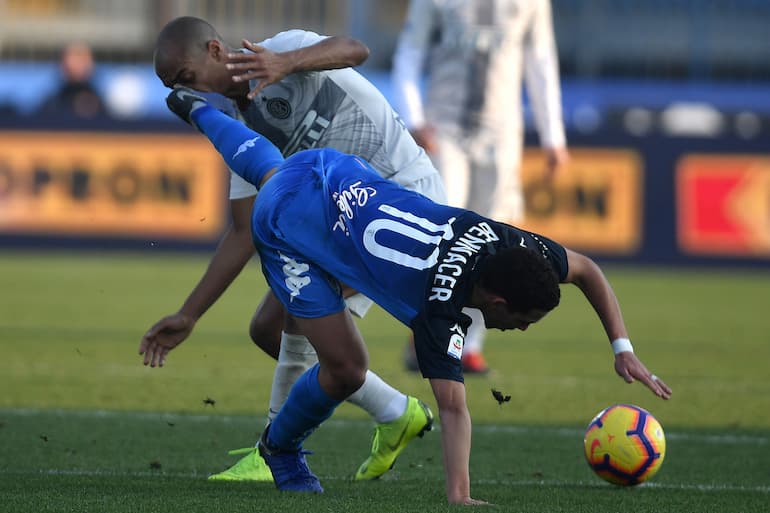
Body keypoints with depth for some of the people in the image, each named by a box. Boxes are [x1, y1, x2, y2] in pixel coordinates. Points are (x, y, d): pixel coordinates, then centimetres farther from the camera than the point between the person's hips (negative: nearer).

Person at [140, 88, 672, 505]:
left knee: (271, 172, 40)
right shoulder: (440, 305, -36)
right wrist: (459, 495, -49)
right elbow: (453, 406, -41)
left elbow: (587, 270, -4)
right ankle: (282, 448, 20)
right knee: (345, 368, -9)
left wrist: (624, 349, -11)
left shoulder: (502, 240, -19)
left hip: (340, 174, 7)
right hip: (287, 229, -7)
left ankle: (197, 108, 65)